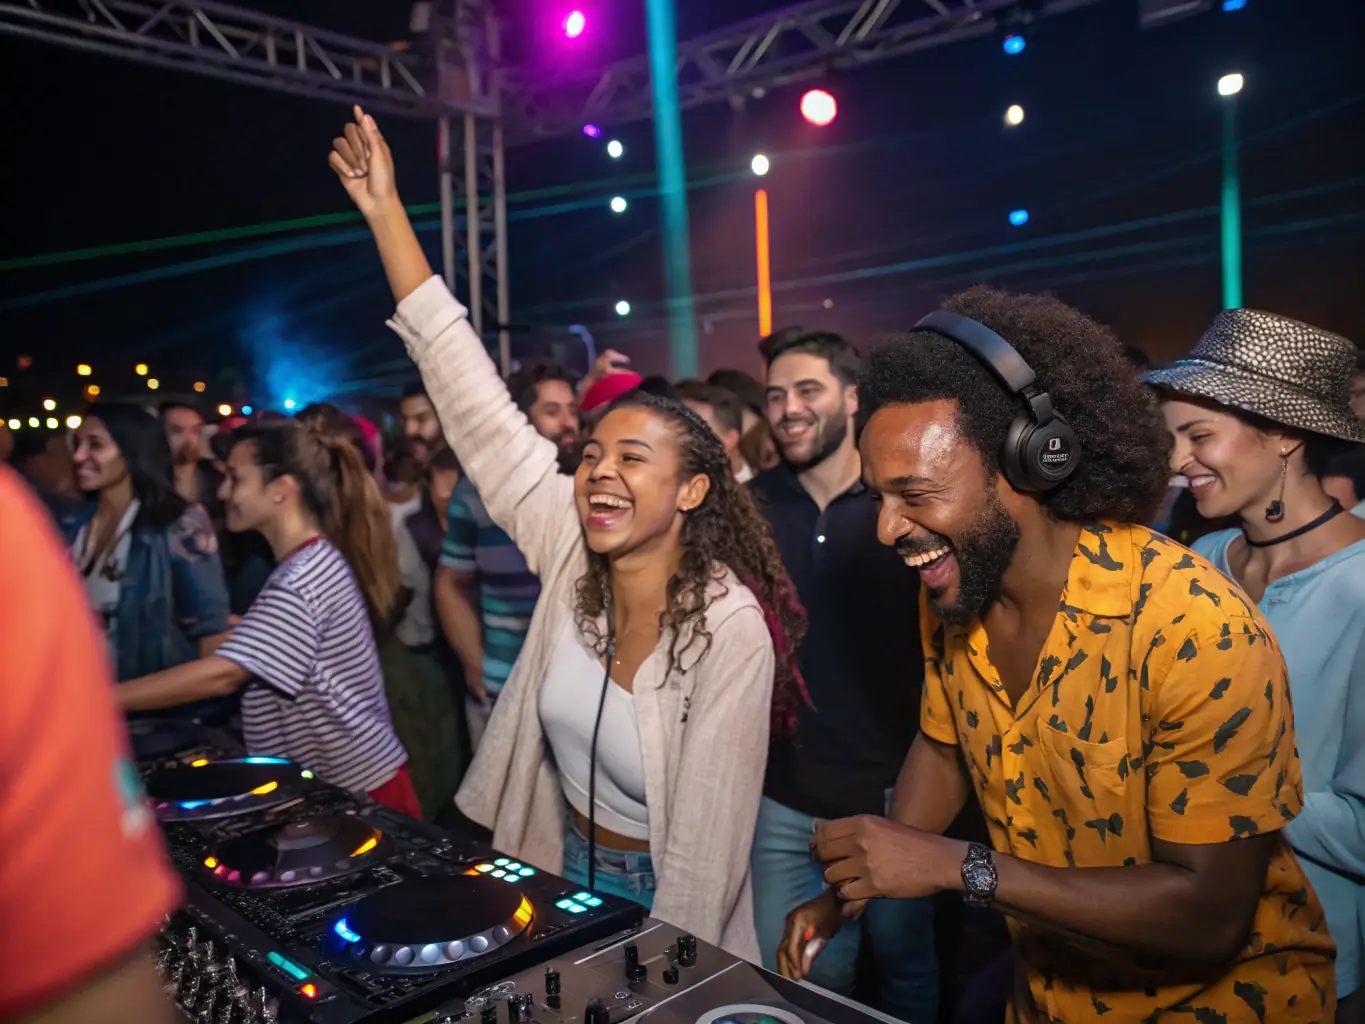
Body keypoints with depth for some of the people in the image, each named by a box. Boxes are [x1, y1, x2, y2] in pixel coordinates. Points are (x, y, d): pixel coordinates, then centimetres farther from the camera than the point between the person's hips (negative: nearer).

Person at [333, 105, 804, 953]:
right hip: (564, 874, 5)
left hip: (662, 909, -5)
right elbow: (474, 403, -16)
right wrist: (385, 210, -16)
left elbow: (704, 844, -21)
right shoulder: (571, 551, -14)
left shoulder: (733, 631, -27)